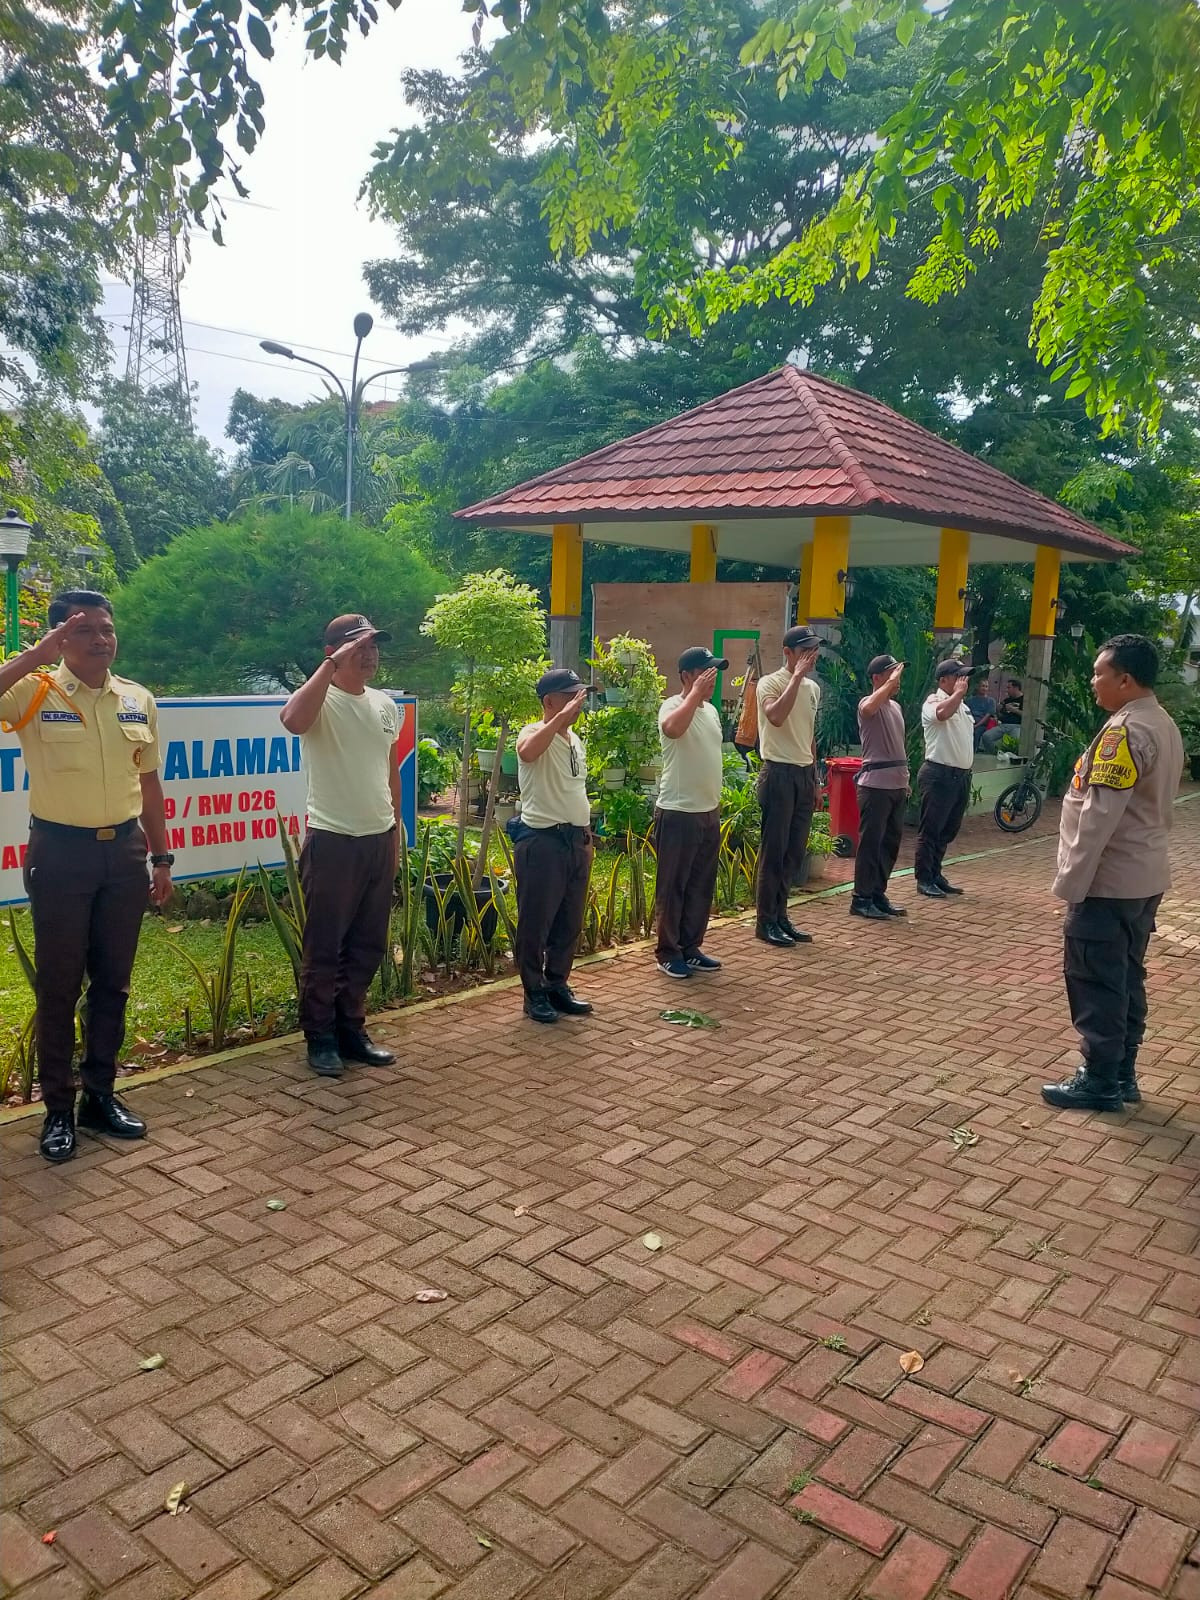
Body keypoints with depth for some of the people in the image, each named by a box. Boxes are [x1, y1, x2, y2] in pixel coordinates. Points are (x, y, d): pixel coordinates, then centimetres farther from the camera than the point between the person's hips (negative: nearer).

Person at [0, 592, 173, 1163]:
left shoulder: (138, 700, 5)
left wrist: (161, 857, 12)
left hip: (123, 850, 4)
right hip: (60, 853, -4)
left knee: (113, 982, 12)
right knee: (59, 986, 6)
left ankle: (100, 1097, 26)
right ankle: (58, 1110, 19)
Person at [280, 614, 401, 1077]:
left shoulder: (386, 704, 11)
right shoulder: (322, 700, -10)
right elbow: (293, 720, -35)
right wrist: (332, 665, -28)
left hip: (379, 840, 7)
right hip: (333, 842, -7)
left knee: (367, 946, 14)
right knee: (323, 948, 3)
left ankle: (351, 1030, 27)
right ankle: (320, 1039, 16)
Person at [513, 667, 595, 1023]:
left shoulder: (575, 739, 15)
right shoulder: (535, 733, -12)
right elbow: (526, 752, -39)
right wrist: (561, 717, -37)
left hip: (576, 840, 8)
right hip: (542, 840, -8)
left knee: (570, 922, 15)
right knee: (536, 922, 2)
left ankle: (557, 984, 28)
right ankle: (535, 993, 14)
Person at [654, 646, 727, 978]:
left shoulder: (711, 710, 13)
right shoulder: (673, 706, -14)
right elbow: (672, 728, -39)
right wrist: (696, 692, -34)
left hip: (709, 813, 8)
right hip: (677, 814, -8)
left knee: (701, 887, 14)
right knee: (672, 887, 2)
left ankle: (690, 949, 25)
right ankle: (668, 953, 12)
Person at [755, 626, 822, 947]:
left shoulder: (813, 688, 13)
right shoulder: (770, 683, -9)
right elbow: (776, 717, -30)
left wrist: (815, 780, 19)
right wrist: (797, 677, -24)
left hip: (804, 774, 7)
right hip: (779, 773, -7)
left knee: (795, 851, 10)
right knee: (774, 850, -3)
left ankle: (780, 915, 20)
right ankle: (766, 921, 6)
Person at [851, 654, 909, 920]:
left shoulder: (895, 706, 18)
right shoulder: (869, 702, -9)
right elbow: (867, 709, -37)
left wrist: (905, 779, 20)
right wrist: (890, 683, -28)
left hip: (896, 785, 9)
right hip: (875, 785, -9)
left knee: (890, 842, 12)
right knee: (871, 842, -4)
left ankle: (878, 895, 21)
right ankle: (861, 899, 2)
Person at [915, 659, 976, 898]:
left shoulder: (962, 706, 18)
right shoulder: (933, 702, -9)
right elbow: (942, 713, -35)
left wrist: (967, 772, 21)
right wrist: (959, 692, -19)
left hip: (961, 775, 9)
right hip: (939, 775, -9)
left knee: (949, 830, 14)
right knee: (930, 830, -3)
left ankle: (936, 875, 24)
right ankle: (924, 880, 2)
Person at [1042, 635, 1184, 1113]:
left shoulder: (1125, 731, -19)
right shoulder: (1164, 727, 12)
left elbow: (1099, 814, -23)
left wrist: (1071, 880, -19)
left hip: (1108, 880, -10)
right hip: (1143, 877, 10)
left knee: (1095, 982, -2)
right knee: (1126, 979, 15)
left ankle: (1099, 1082, 5)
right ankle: (1122, 1075, 22)